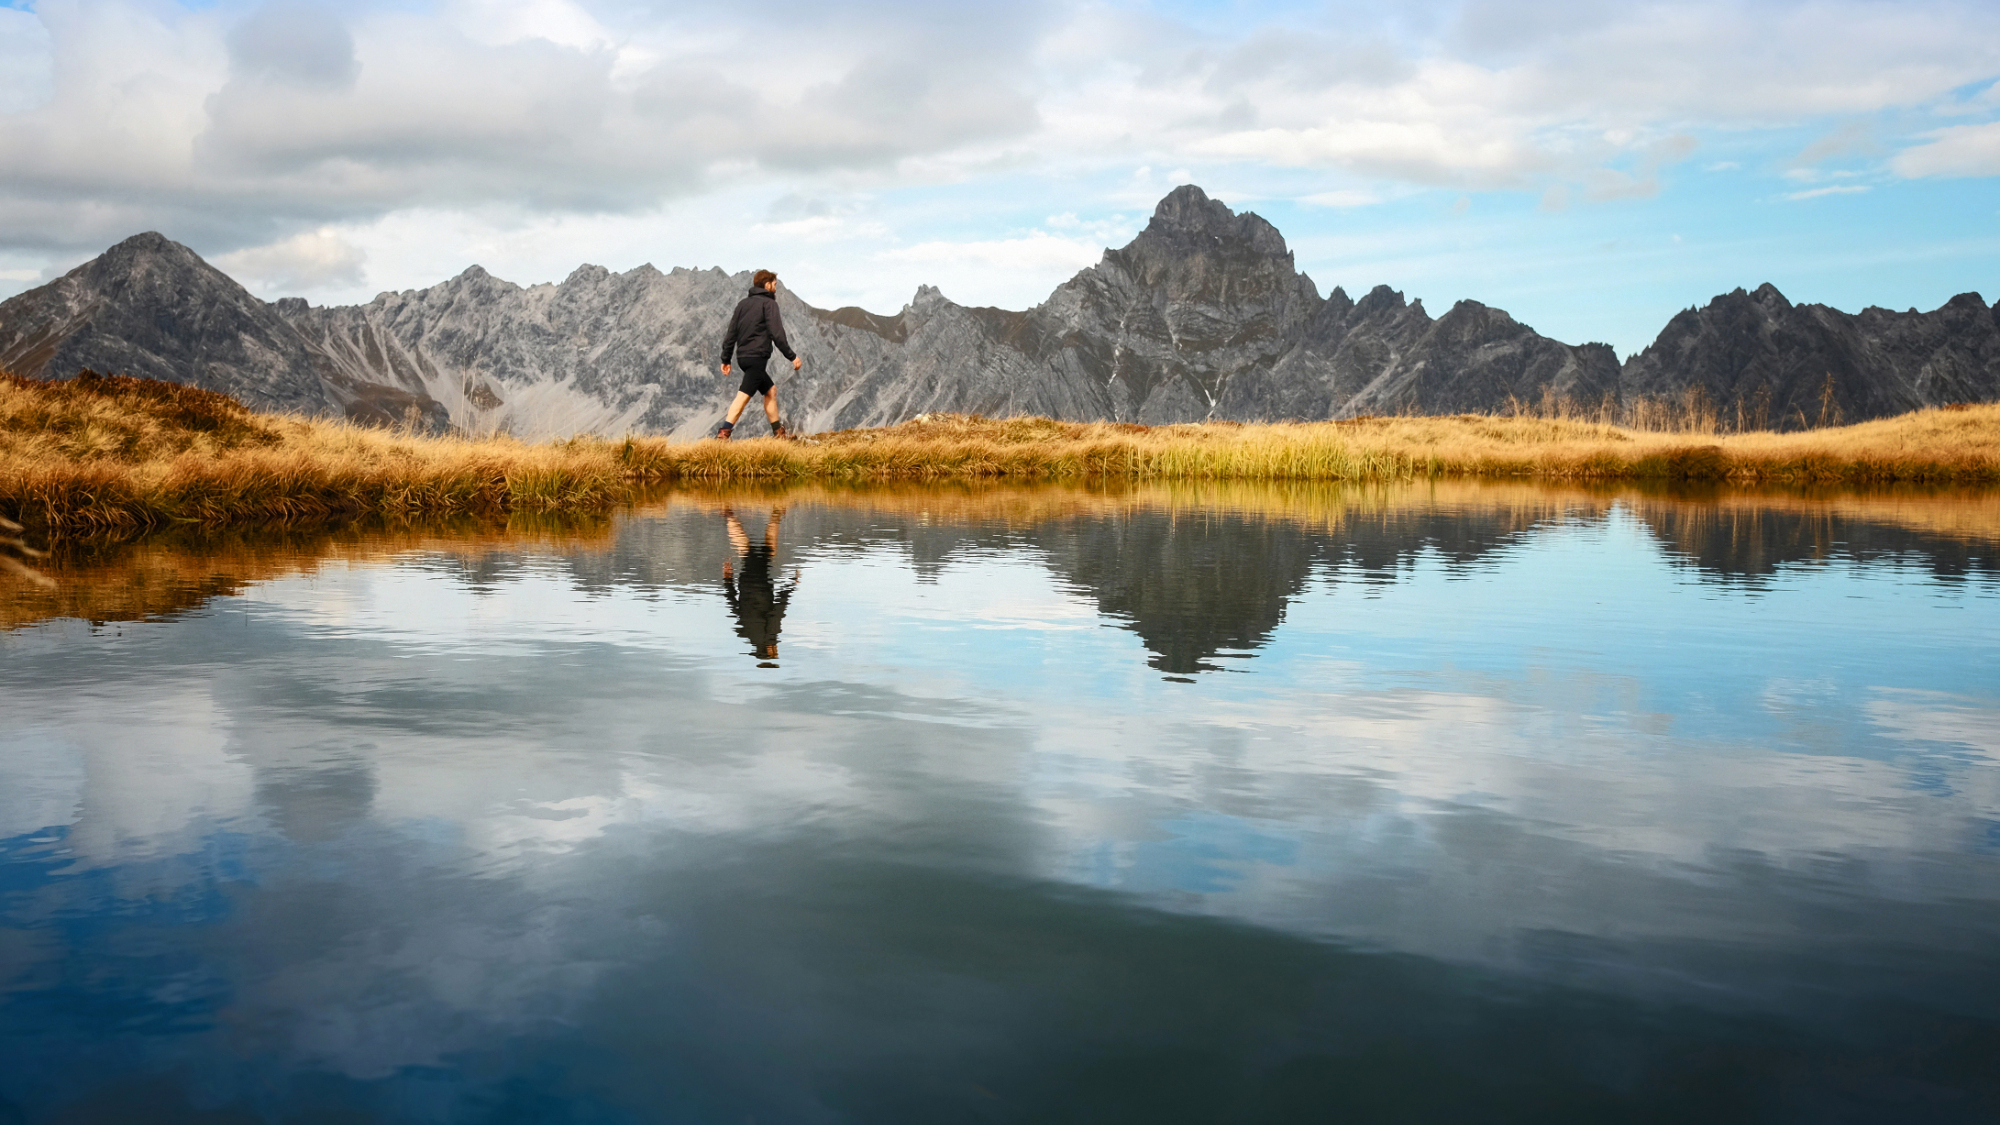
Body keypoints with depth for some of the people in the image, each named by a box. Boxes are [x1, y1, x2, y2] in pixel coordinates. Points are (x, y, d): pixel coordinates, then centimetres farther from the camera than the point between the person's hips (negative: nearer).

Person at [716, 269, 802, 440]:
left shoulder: (743, 303, 17)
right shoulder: (768, 303, -4)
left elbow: (731, 334, 15)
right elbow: (777, 334, -13)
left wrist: (726, 359, 18)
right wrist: (792, 356, -10)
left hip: (742, 356, 8)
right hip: (757, 356, -8)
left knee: (770, 390, 18)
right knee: (744, 395, -13)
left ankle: (778, 432, 20)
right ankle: (724, 432, -21)